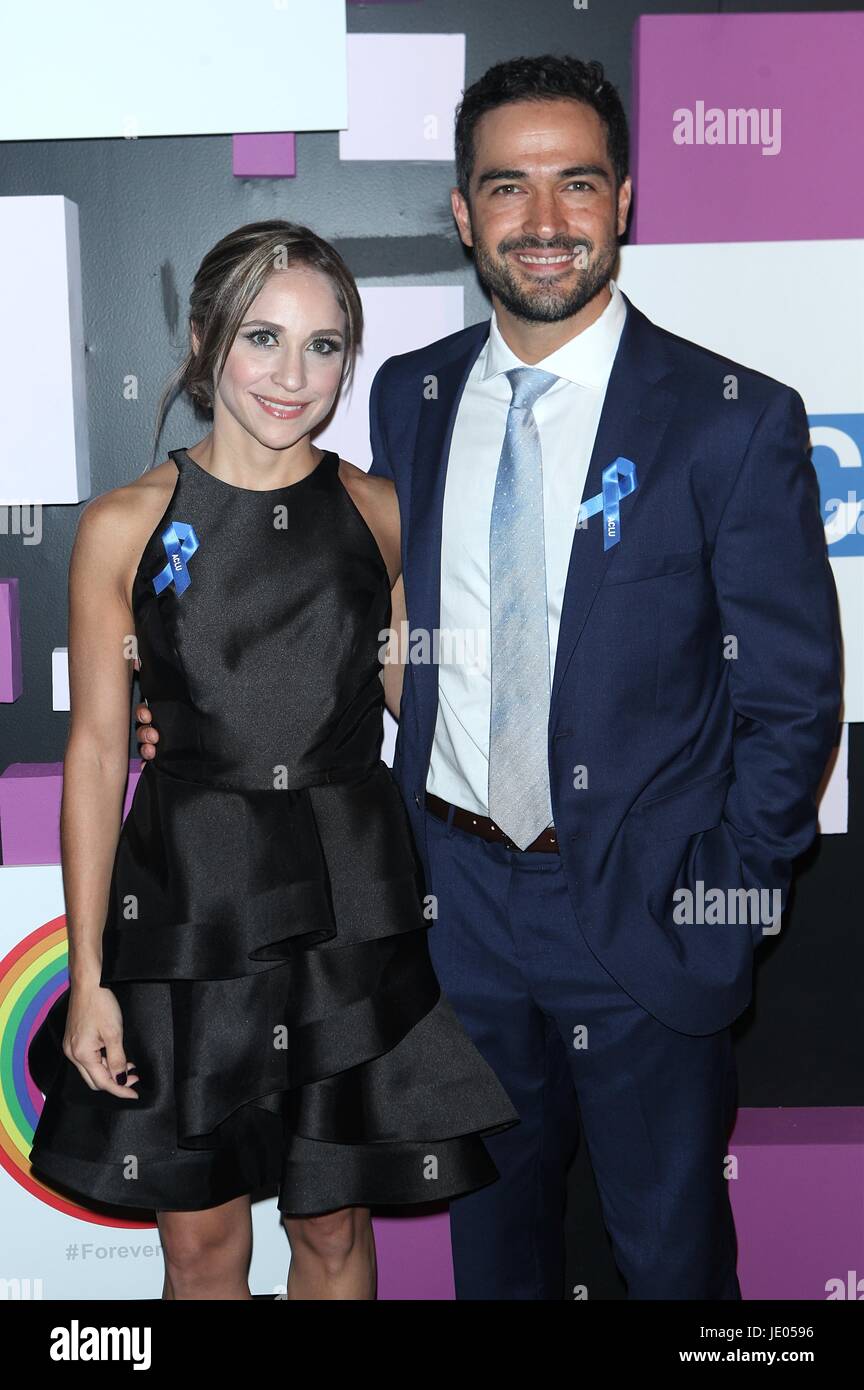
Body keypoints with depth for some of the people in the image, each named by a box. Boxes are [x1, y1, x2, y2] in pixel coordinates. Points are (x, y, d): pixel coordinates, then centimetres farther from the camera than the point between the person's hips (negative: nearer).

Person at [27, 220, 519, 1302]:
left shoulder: (381, 513, 2)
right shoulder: (125, 528, -3)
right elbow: (96, 752, -3)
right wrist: (89, 978, -4)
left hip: (353, 903, 2)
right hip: (190, 900, -1)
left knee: (334, 1223, 15)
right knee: (201, 1241, 12)